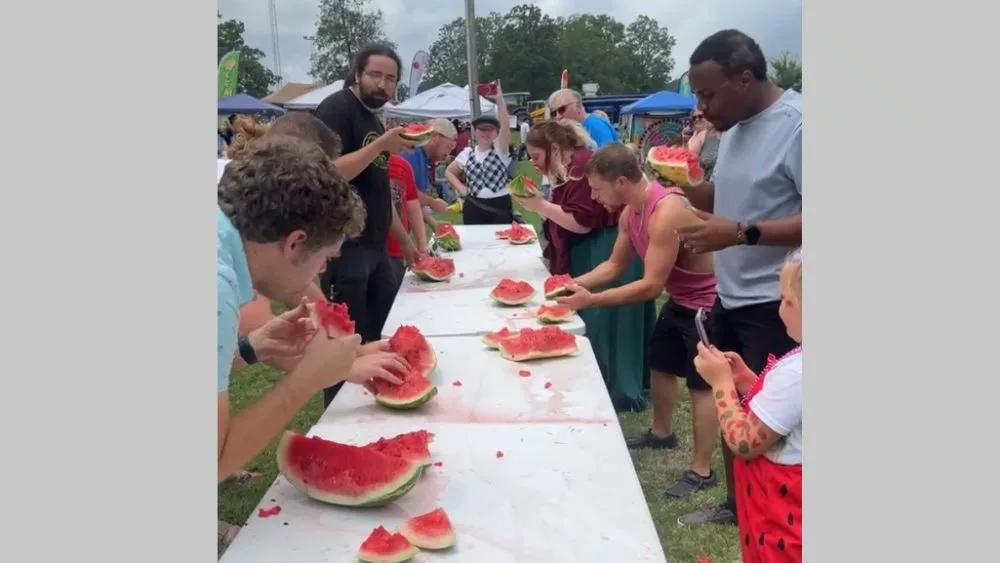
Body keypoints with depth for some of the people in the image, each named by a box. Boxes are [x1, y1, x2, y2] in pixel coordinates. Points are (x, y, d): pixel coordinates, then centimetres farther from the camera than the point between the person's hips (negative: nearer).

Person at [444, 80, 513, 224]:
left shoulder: (500, 149, -2)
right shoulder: (467, 153, 7)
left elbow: (505, 126, -19)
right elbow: (449, 172, 18)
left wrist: (499, 100, -29)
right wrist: (461, 188, 2)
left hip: (500, 206, -2)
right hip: (474, 207, 2)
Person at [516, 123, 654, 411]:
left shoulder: (582, 165, -17)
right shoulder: (568, 169, 15)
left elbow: (582, 222, -21)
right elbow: (564, 220, 19)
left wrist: (540, 205, -16)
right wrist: (538, 206, 6)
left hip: (606, 256, -10)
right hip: (589, 257, 10)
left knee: (602, 323, -3)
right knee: (590, 323, 13)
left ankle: (616, 393, 9)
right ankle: (599, 387, 24)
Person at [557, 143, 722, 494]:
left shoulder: (667, 212, -33)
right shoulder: (630, 212, -4)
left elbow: (651, 285, -33)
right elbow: (614, 265, 5)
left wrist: (591, 300, -30)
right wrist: (575, 283, -9)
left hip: (706, 303, -10)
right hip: (679, 301, 10)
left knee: (700, 385, -3)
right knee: (659, 364, 21)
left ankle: (702, 472, 8)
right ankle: (661, 434, 42)